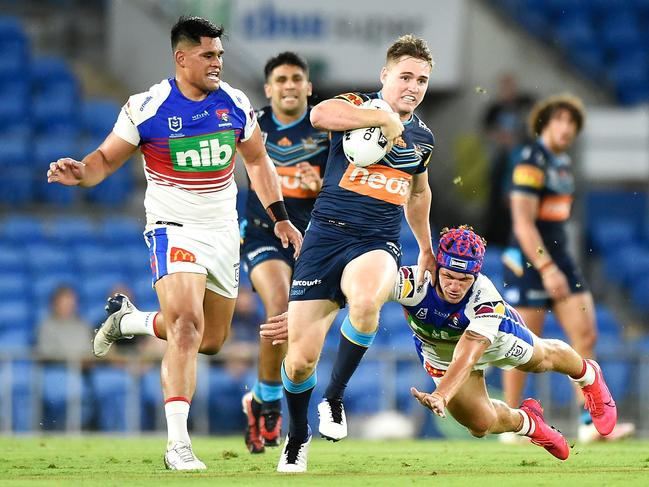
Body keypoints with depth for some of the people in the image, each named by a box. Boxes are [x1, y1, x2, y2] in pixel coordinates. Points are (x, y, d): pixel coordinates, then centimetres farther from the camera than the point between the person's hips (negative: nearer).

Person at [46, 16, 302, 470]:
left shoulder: (236, 104, 1)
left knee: (212, 340, 12)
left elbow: (257, 161, 15)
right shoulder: (147, 107, -11)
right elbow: (107, 158, -4)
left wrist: (280, 218, 11)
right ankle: (178, 444, -23)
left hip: (223, 232, 5)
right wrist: (81, 172, -26)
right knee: (187, 328, -23)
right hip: (174, 228, -5)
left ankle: (128, 319, 36)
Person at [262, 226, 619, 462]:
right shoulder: (416, 282, -44)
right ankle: (527, 422, 38)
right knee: (481, 424, 0)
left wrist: (441, 395, -72)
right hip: (438, 352, 1)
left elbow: (468, 354, -56)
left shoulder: (486, 300, -46)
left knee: (543, 358, 28)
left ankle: (587, 375, 65)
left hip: (493, 336, -1)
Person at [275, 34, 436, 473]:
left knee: (366, 301, -36)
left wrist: (426, 248, 40)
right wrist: (385, 118, -25)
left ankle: (335, 399, -13)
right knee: (300, 360, -5)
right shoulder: (358, 107, -2)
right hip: (326, 236, -2)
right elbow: (320, 114, -28)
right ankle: (298, 436, 26)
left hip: (378, 243, 2)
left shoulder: (423, 137, 14)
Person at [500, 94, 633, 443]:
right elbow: (523, 222, -20)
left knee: (586, 336, -1)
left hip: (558, 261, 8)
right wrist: (546, 268, -24)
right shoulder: (531, 162, -14)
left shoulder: (563, 163, 14)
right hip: (529, 262, -8)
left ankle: (590, 422, -1)